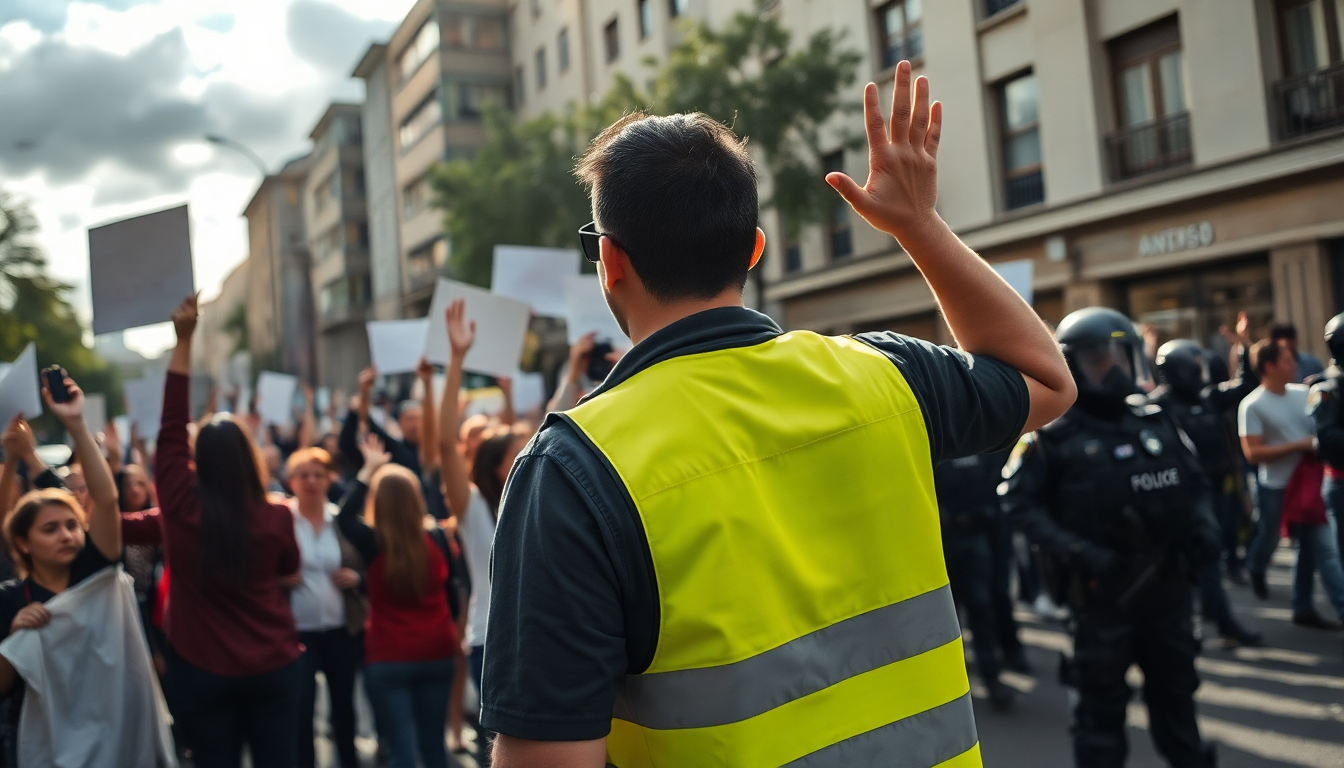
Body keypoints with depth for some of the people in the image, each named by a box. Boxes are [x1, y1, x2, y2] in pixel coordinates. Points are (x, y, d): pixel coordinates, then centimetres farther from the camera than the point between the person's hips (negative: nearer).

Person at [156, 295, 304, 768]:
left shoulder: (181, 508, -10)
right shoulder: (276, 517, -8)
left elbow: (171, 428, -4)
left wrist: (183, 341, -2)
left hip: (202, 670, -1)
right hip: (273, 665, 1)